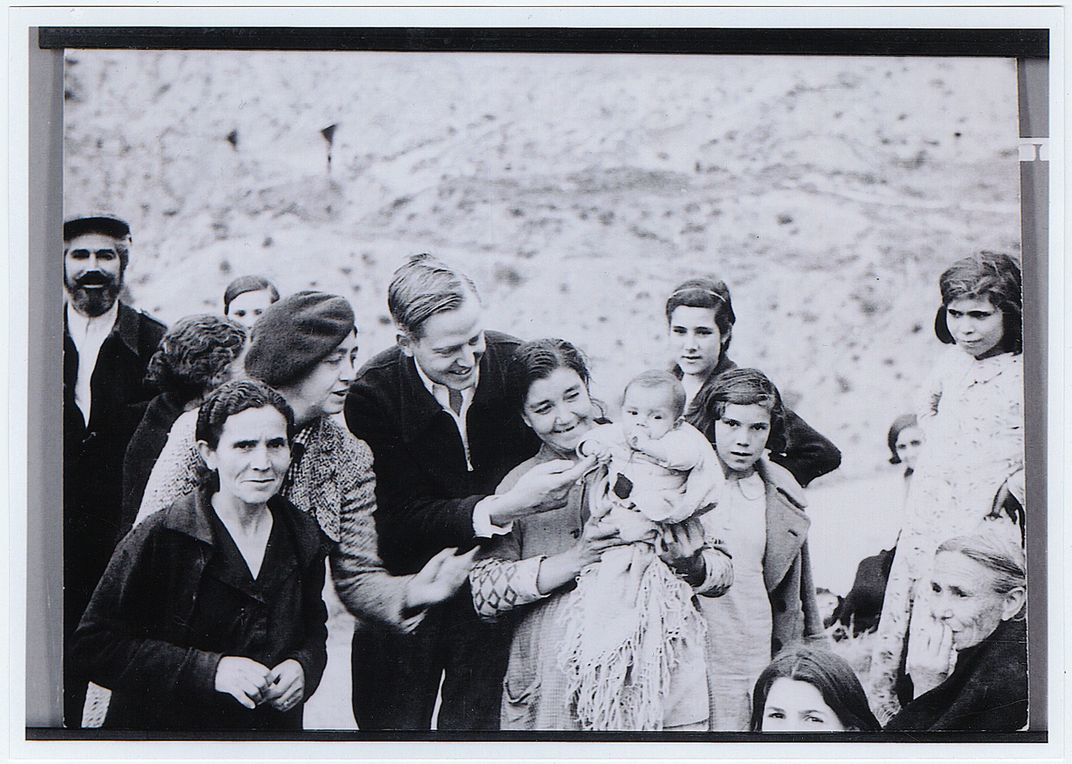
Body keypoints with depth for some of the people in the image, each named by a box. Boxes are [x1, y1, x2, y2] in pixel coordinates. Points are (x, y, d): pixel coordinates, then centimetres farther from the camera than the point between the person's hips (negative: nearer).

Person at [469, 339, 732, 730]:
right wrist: (575, 560, -17)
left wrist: (689, 564, -16)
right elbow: (483, 591, -7)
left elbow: (722, 571, 7)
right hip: (551, 696, 0)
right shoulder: (517, 486, 6)